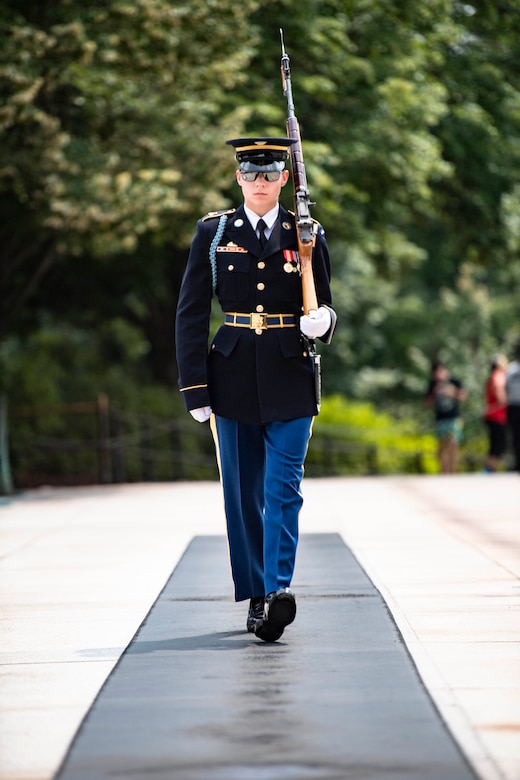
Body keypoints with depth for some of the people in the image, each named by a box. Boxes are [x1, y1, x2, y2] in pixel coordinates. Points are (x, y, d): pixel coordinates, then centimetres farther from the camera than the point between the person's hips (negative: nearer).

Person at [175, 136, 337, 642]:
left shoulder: (307, 236, 5)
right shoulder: (213, 233, 4)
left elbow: (324, 309, 12)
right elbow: (191, 313, 3)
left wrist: (321, 323, -14)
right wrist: (194, 387, -3)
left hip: (291, 378, -1)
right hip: (233, 378, 1)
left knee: (283, 488, -10)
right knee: (243, 493, 5)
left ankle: (279, 589, -16)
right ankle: (256, 596, 14)